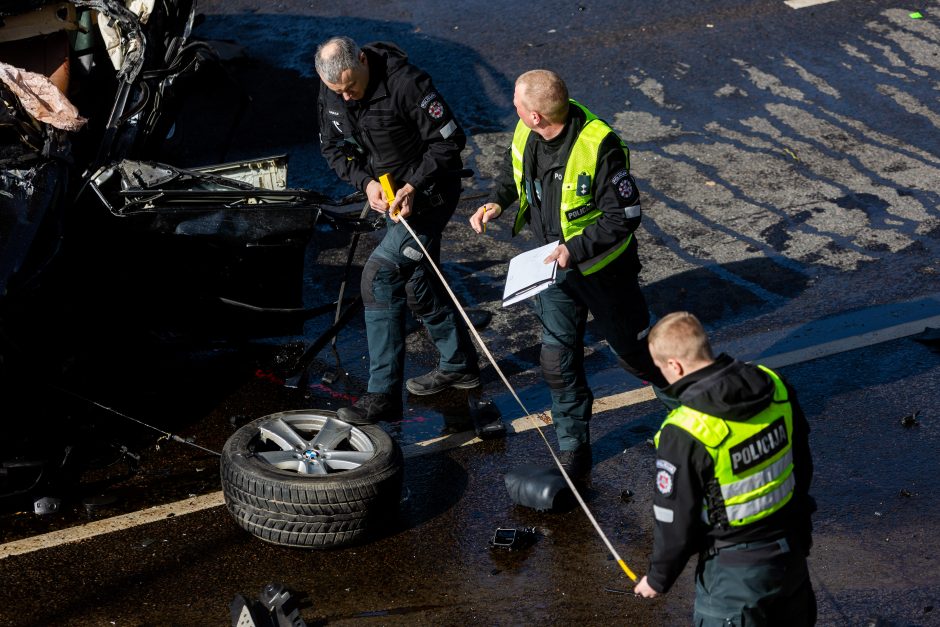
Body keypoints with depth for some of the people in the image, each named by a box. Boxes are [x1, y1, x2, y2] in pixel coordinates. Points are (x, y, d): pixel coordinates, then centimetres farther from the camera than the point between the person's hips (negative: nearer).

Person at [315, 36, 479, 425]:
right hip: (390, 193, 8)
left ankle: (383, 396, -15)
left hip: (429, 192, -8)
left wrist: (414, 185, -25)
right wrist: (366, 182, -11)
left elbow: (450, 139, -21)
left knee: (380, 276, -17)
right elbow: (333, 146, 6)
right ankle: (458, 365, 39)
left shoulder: (406, 83, -28)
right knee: (417, 283, 18)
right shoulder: (330, 91, -6)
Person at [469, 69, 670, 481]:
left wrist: (575, 250, -32)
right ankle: (572, 454, 19)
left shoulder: (598, 146, -31)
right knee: (558, 359, 5)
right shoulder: (527, 134, -10)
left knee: (633, 351, 13)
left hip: (601, 266, -5)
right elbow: (513, 169, 14)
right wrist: (498, 202, -4)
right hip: (553, 262, 5)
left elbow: (625, 216, -25)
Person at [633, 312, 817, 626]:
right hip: (791, 550, 6)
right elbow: (802, 463, 7)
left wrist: (658, 579, 1)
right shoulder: (774, 385, -9)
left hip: (735, 572, -6)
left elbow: (675, 521, -17)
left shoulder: (684, 434, -27)